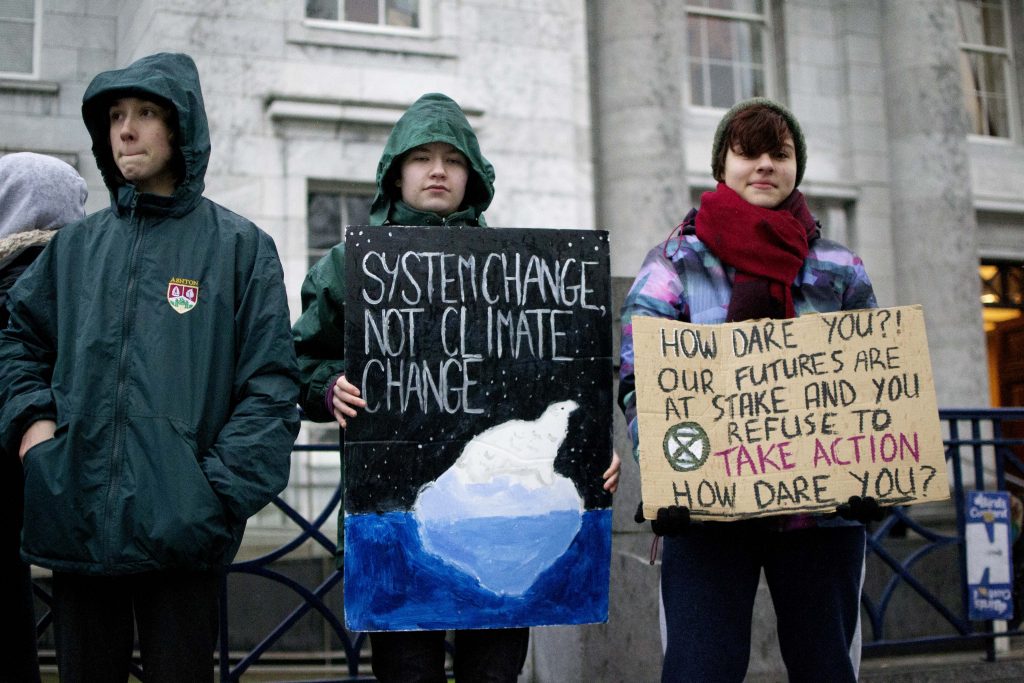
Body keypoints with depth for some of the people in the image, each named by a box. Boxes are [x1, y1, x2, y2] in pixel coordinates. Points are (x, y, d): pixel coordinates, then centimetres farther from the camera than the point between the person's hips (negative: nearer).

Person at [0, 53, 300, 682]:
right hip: (76, 523, 4)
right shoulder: (77, 246, 13)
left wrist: (221, 490, -13)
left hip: (181, 530, -3)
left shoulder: (238, 246, 1)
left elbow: (271, 385, -4)